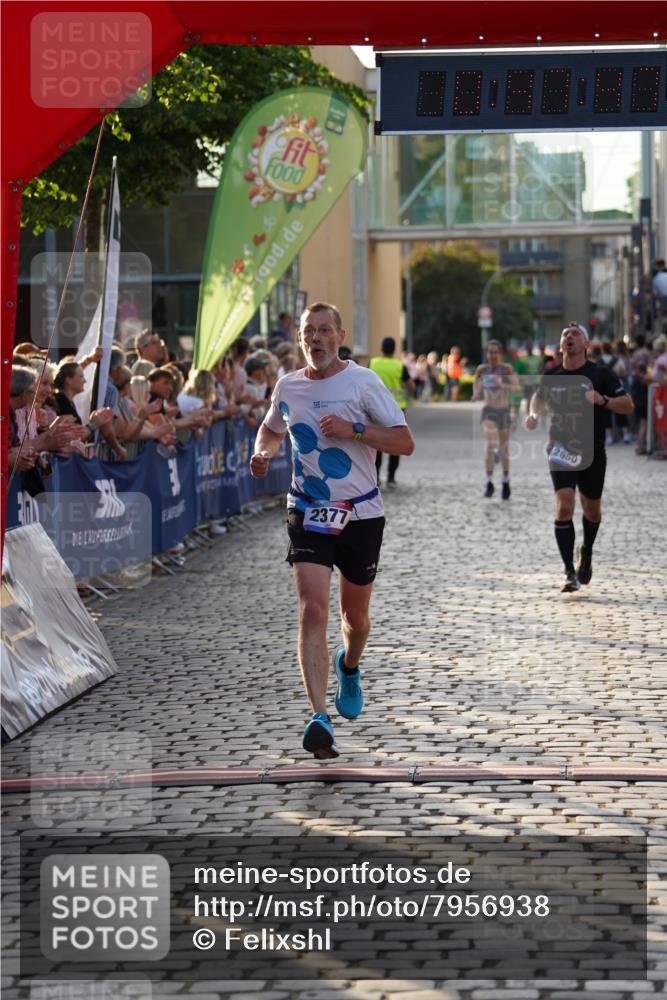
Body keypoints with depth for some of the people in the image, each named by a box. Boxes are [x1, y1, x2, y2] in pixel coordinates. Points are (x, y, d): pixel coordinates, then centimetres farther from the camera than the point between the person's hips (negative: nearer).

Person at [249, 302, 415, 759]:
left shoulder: (363, 381, -7)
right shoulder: (288, 387, 5)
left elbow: (405, 442, -11)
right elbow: (271, 429, 26)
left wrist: (353, 430, -22)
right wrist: (263, 453, 4)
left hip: (361, 515, -1)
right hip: (308, 514, 1)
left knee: (355, 614, 14)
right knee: (312, 609, -17)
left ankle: (349, 667, 50)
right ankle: (320, 717, -22)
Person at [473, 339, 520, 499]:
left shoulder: (507, 369, -8)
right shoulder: (482, 370, -1)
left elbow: (516, 388, -18)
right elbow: (477, 388, 14)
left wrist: (502, 385, -34)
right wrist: (476, 394, -8)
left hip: (504, 412, 0)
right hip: (489, 412, 0)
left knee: (504, 449, 10)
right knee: (489, 444, -21)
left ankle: (506, 483, 30)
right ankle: (489, 483, -23)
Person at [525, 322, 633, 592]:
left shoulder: (601, 374, -6)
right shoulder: (551, 377, 1)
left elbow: (627, 405, -6)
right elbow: (539, 398, 22)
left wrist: (603, 400, -23)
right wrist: (533, 414, 1)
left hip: (592, 453, 0)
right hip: (560, 452, 0)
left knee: (591, 510, 14)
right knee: (564, 507, -16)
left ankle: (586, 553, 46)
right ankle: (570, 573, -13)